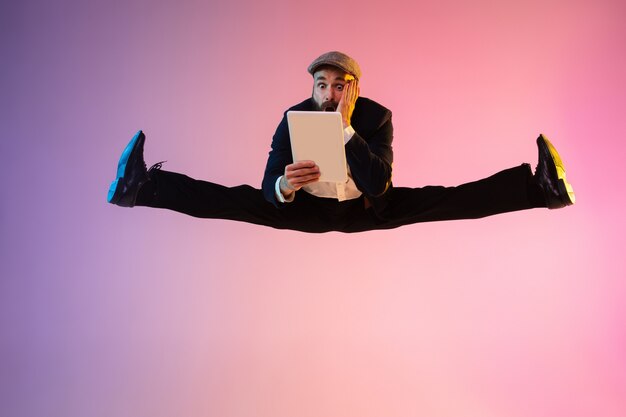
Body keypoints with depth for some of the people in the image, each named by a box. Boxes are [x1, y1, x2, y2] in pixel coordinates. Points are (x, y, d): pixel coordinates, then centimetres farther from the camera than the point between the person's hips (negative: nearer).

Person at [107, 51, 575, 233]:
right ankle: (143, 186, -15)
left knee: (443, 200, -18)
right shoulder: (294, 117, -16)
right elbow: (269, 192, -23)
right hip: (309, 212, 1)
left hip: (367, 211, 0)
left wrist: (347, 128, -37)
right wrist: (285, 186, -48)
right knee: (241, 200, -17)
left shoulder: (377, 116, -17)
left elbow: (379, 187, -30)